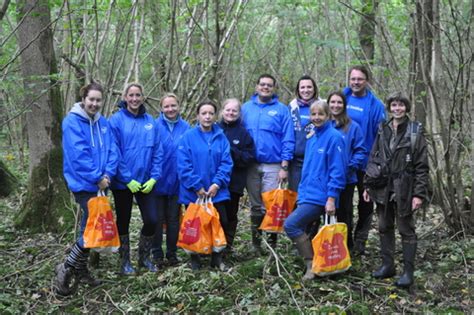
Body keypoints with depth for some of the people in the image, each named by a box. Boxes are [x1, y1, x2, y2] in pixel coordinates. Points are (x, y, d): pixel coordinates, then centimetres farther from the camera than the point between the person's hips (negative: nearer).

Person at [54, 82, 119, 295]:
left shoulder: (103, 123, 9)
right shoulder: (72, 122, -12)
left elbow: (112, 150, 5)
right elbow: (79, 155, -20)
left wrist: (107, 174, -10)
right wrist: (97, 178, -18)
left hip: (99, 184, 7)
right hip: (83, 183, -7)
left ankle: (80, 269, 26)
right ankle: (66, 269, 0)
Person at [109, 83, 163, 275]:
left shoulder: (150, 121, 4)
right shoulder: (117, 120, -8)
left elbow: (157, 152, 3)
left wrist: (154, 177, -7)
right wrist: (128, 179, -16)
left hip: (145, 182, 3)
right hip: (123, 183, -3)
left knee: (152, 220, 2)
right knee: (123, 222, 9)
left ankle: (144, 257, 24)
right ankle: (125, 261, 25)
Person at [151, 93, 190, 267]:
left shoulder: (185, 127, 1)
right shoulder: (155, 126, -7)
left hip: (177, 181, 2)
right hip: (159, 180, -2)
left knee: (173, 218, 11)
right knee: (158, 218, 7)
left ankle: (172, 253, 22)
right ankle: (157, 254, 17)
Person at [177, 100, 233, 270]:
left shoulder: (221, 137, 2)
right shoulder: (188, 136, -6)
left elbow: (226, 163, -2)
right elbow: (184, 165, -11)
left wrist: (217, 184, -14)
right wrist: (197, 187, -14)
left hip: (216, 192, 2)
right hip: (193, 193, -2)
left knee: (222, 223, 3)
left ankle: (217, 257, 21)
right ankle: (194, 258, 26)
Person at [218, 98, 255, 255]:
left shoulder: (243, 133, 5)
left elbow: (249, 157, -3)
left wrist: (232, 152, -15)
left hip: (235, 182, 0)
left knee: (230, 215, 7)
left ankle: (227, 246, 17)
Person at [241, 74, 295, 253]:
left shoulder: (281, 110, 1)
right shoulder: (246, 108, 9)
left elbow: (288, 140, -3)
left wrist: (284, 167, -9)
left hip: (273, 167, -3)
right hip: (251, 166, 3)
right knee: (255, 206, 11)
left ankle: (272, 243, 9)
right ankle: (255, 243, 21)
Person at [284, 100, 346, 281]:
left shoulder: (334, 137, -11)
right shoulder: (312, 137, 14)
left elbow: (337, 171, -15)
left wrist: (331, 198, -19)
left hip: (320, 196, -9)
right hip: (307, 193, 9)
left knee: (291, 225, -16)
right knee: (303, 231, 11)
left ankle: (312, 265, -7)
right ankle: (312, 265, 23)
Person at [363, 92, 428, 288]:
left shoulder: (415, 132, -4)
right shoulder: (383, 131, 9)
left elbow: (422, 166, -6)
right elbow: (373, 160, 13)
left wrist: (419, 194, -13)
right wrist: (368, 186, 8)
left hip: (404, 191, -4)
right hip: (383, 189, 5)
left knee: (406, 230, 2)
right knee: (385, 228, 12)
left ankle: (408, 271, 9)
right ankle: (387, 265, 24)